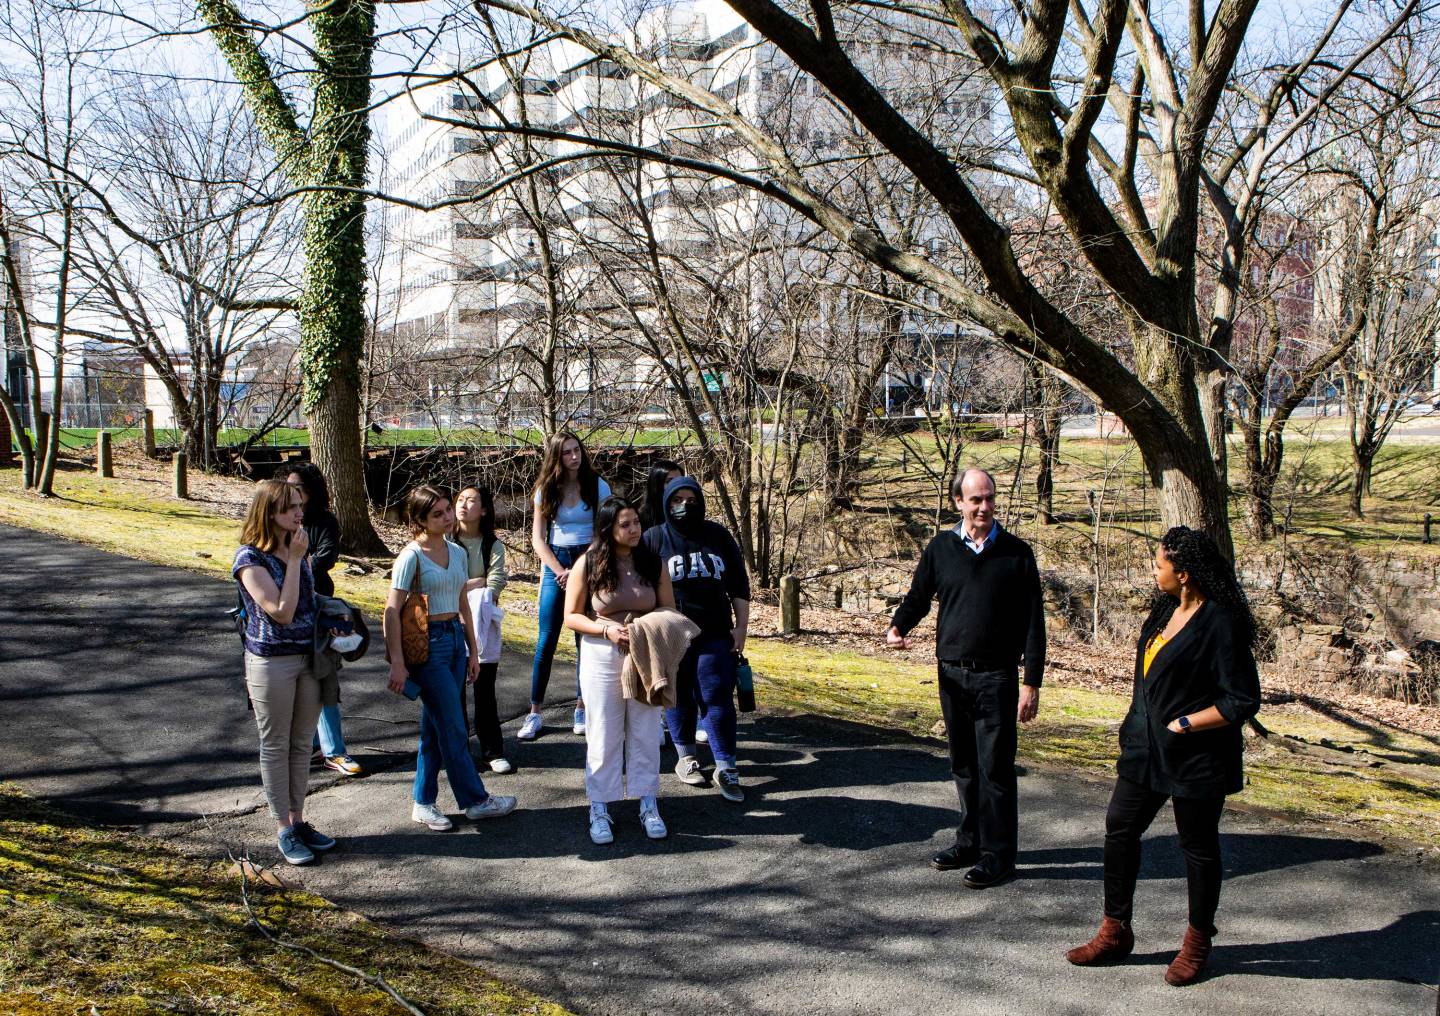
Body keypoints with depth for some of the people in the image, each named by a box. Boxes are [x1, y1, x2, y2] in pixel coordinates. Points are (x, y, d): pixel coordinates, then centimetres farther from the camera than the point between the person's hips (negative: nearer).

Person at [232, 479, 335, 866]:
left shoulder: (299, 550, 6)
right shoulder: (250, 558, -15)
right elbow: (282, 611, -22)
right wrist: (295, 560, -21)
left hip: (309, 656, 6)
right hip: (271, 661, -6)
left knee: (302, 744, 13)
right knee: (276, 746, 6)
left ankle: (298, 819, 25)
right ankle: (283, 829, 16)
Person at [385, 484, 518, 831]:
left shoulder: (457, 552, 8)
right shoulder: (412, 556, -12)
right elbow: (392, 611, -14)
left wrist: (472, 651, 16)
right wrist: (398, 663, -17)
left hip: (456, 638, 7)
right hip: (428, 643, -7)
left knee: (434, 725, 12)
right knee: (453, 728, 1)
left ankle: (423, 803, 21)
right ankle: (476, 800, 12)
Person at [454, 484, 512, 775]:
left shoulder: (493, 546, 1)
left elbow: (494, 588, -9)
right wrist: (476, 583, -9)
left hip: (482, 627, 0)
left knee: (485, 688, 5)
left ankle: (492, 751, 12)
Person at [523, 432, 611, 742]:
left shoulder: (597, 486, -1)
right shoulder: (546, 490, 3)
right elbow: (538, 537, 3)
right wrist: (561, 572, -9)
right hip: (555, 564, 1)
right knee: (546, 641, -2)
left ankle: (582, 708, 13)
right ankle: (535, 713, 3)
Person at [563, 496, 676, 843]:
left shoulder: (652, 563, 0)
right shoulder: (588, 564, -7)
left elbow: (669, 611, 7)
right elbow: (571, 616, -3)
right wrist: (606, 628, -18)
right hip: (601, 658, -2)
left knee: (645, 733, 9)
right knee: (603, 735, 4)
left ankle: (648, 805, 21)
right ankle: (600, 810, 16)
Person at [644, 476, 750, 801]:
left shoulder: (719, 536, 7)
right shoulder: (654, 539, 1)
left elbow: (739, 584, 10)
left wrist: (742, 625, 4)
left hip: (715, 635, 1)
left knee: (717, 699, -2)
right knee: (680, 698, 9)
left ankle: (726, 769, 2)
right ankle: (685, 756, 27)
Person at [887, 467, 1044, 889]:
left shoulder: (1016, 553, -3)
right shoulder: (941, 548, 5)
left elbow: (1033, 622, -2)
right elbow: (917, 598, 13)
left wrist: (1032, 683, -6)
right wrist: (898, 627, -9)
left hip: (996, 678, -3)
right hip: (951, 675, 4)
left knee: (995, 767, -2)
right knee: (963, 765, 13)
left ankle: (998, 854, 9)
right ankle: (970, 841, 26)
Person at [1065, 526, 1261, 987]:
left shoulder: (1221, 624, -19)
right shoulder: (1166, 609, 6)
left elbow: (1243, 701, -19)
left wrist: (1183, 725, -19)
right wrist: (1138, 725, 14)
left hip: (1196, 759, -8)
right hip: (1146, 749, 9)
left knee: (1198, 847, 9)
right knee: (1120, 829, 10)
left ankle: (1197, 943, 27)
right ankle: (1115, 932, 22)